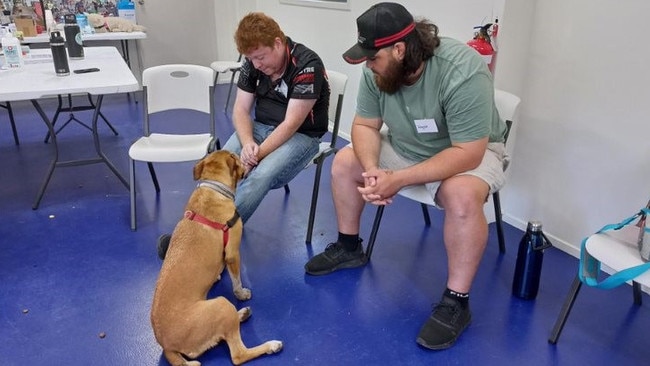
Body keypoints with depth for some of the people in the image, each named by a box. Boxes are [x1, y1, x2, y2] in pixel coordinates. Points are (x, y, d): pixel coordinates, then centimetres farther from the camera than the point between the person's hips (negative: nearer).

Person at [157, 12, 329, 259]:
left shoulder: (307, 66, -21)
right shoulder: (253, 62, -2)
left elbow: (291, 123, -23)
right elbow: (241, 109, 0)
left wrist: (256, 156, -25)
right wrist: (248, 143, -21)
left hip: (302, 135, -5)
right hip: (259, 127, 6)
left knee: (259, 177, -32)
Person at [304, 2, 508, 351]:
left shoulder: (462, 73, -35)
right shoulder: (378, 70, -17)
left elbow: (468, 153, -34)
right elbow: (365, 125, -7)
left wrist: (398, 179, -37)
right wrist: (372, 169, -28)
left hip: (470, 151, -6)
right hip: (406, 146, 6)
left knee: (462, 196, -36)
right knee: (345, 161, -3)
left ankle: (456, 302, -17)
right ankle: (348, 247, 16)